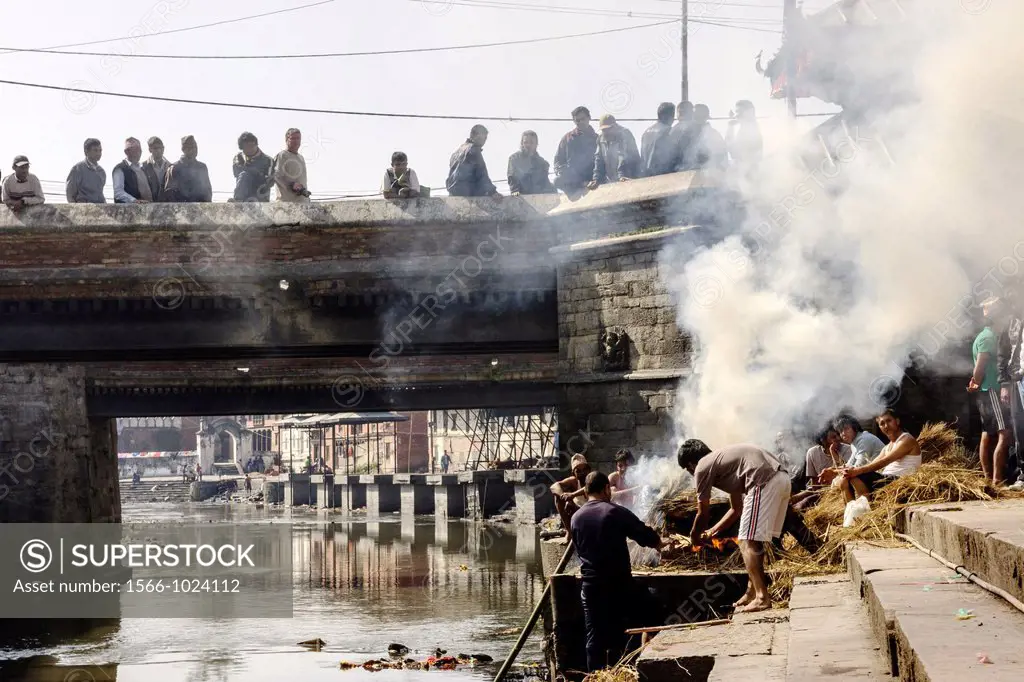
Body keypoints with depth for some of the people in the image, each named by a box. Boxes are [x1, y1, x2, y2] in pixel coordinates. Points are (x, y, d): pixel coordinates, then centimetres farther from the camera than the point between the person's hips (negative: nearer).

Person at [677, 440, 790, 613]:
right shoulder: (722, 460, 32)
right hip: (781, 478, 9)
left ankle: (762, 598, -11)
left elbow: (703, 514, 12)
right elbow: (736, 509, 38)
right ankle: (752, 592, 24)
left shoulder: (703, 467, 7)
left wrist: (694, 537, 30)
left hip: (764, 482, -9)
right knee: (754, 540, 19)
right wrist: (712, 532, 43)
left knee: (748, 542, -4)